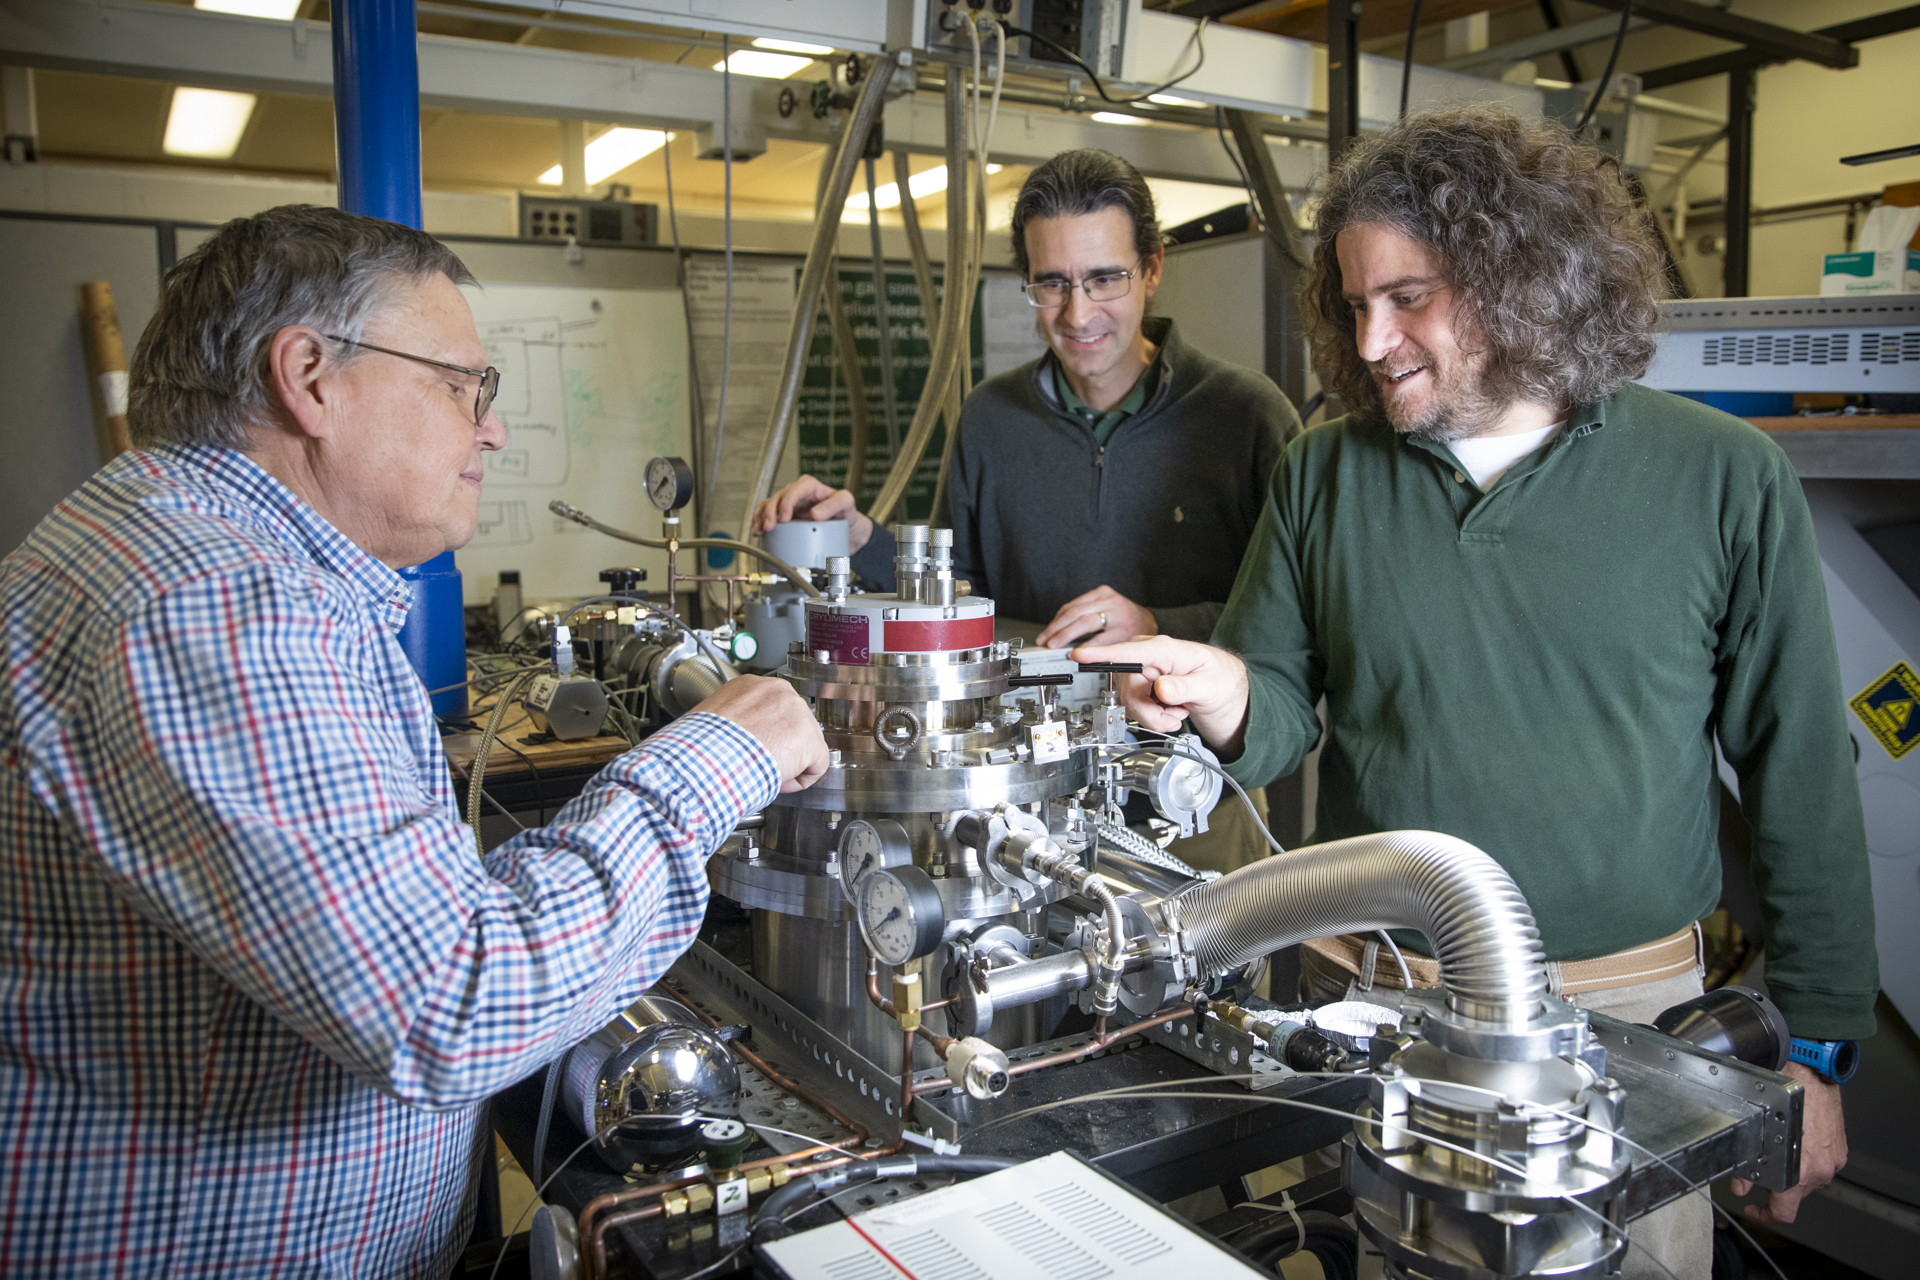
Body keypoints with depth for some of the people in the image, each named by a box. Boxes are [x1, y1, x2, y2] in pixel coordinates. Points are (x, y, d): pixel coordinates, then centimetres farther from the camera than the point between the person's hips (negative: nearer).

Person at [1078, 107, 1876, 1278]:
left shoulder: (1724, 479, -5)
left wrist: (1814, 1047, 0)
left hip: (1625, 1007, -1)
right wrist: (1230, 699, -20)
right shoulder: (1325, 476, 0)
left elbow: (1801, 775, -1)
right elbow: (1285, 711, 4)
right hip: (1361, 997, 2)